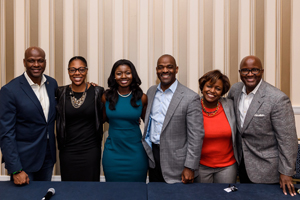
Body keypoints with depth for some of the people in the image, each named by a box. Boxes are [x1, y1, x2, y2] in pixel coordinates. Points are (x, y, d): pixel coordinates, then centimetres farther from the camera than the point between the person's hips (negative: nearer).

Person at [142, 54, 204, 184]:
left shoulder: (190, 98, -13)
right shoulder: (151, 92, 7)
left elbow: (196, 136, -14)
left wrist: (190, 168, -15)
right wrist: (146, 148, 11)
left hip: (175, 162, -5)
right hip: (153, 157, 5)